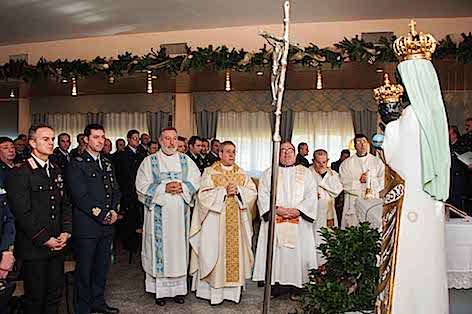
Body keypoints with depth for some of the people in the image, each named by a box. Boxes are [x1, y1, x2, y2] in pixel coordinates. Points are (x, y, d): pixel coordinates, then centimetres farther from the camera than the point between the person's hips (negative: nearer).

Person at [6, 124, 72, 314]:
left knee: (56, 293, 13)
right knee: (35, 298, 7)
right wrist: (45, 239, -15)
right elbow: (23, 213, -16)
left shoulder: (56, 171, 12)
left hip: (57, 245, 6)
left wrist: (66, 231, -1)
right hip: (34, 248, -6)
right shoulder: (20, 174, -11)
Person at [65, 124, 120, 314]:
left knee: (102, 267, 15)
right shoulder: (76, 165, -7)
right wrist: (102, 215, -13)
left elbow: (115, 190, 17)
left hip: (107, 226, 6)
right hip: (86, 226, -6)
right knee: (84, 270, 4)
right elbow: (80, 196, -14)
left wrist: (113, 210, -1)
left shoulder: (107, 164, 16)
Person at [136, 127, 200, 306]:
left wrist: (182, 187, -11)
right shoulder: (149, 161, 3)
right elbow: (141, 186, -4)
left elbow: (196, 181, 7)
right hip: (158, 213, -2)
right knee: (159, 249, 0)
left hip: (180, 213, 2)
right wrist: (164, 188, -14)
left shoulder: (186, 161, 10)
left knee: (179, 247, 4)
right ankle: (160, 290, 11)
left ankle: (178, 288, 14)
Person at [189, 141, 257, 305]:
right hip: (215, 222, -3)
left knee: (235, 252, 4)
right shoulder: (209, 172, 2)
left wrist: (238, 190, -12)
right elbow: (204, 195, -8)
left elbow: (252, 193, 4)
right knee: (215, 253, -2)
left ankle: (234, 289, 14)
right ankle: (214, 290, 7)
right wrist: (224, 191, -15)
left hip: (236, 222, 3)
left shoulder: (242, 174, 12)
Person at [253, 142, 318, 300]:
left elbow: (311, 196, 3)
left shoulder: (306, 173, 12)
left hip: (299, 222, 0)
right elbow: (263, 195, 2)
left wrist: (298, 210, -12)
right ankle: (273, 285, 8)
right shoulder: (268, 173, 12)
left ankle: (295, 288, 9)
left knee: (297, 252, -1)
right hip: (274, 221, 0)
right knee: (274, 252, -2)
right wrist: (276, 209, -13)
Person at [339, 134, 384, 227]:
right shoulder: (347, 163, 7)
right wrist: (359, 181, -9)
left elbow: (382, 181, 4)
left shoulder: (377, 162, 11)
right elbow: (343, 183, -2)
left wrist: (369, 179, -9)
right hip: (353, 202, -1)